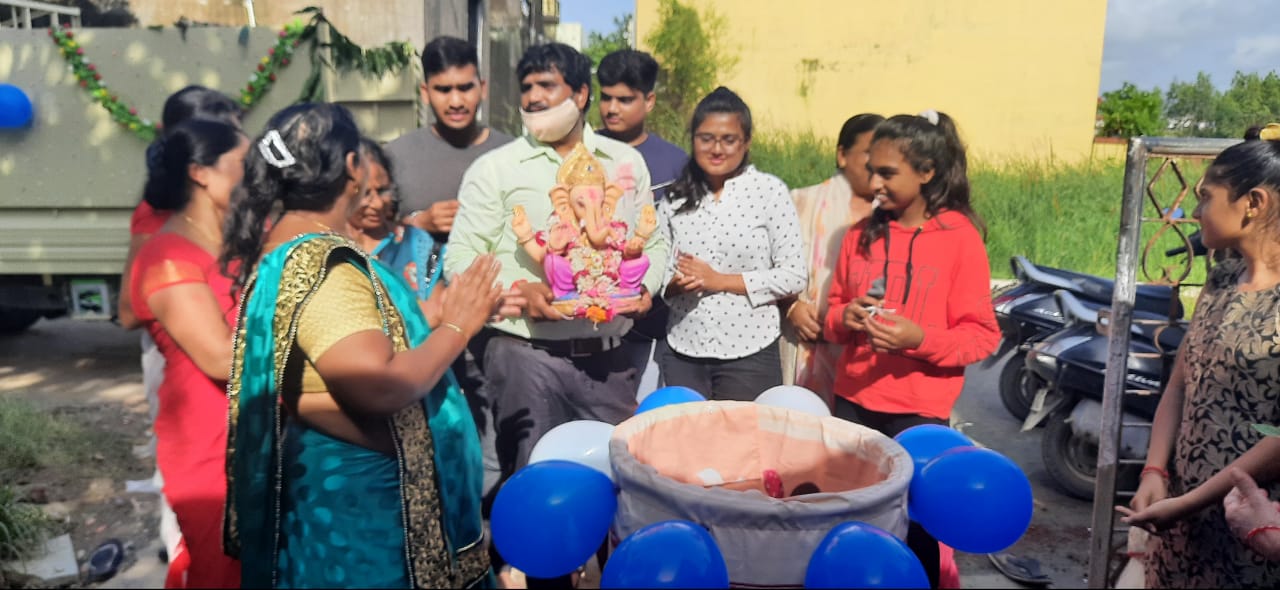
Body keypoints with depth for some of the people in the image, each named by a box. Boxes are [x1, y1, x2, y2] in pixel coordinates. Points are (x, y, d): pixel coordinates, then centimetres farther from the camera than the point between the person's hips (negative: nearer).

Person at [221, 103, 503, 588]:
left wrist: (433, 316, 10)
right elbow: (381, 387, -35)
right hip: (352, 490, -10)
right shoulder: (321, 266, -25)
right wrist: (456, 327, -22)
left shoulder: (285, 246, 5)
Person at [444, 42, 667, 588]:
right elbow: (461, 257, -2)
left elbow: (654, 241, 15)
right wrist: (519, 290, -17)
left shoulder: (625, 161, 9)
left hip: (606, 354, 3)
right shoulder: (495, 168, 1)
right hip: (527, 353, -2)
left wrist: (645, 286, -5)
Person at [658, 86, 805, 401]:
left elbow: (794, 277, -7)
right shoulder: (676, 197, 6)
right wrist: (674, 282, -10)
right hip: (682, 354, 3)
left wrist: (720, 281, -13)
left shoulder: (769, 191, -5)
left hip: (749, 353, -3)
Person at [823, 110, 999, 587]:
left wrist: (919, 339, -23)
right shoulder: (861, 235, 6)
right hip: (852, 401, 4)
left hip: (918, 411, -4)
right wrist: (844, 319, -8)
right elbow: (832, 313, 15)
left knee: (914, 527, 4)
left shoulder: (960, 238, -7)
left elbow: (982, 335, -7)